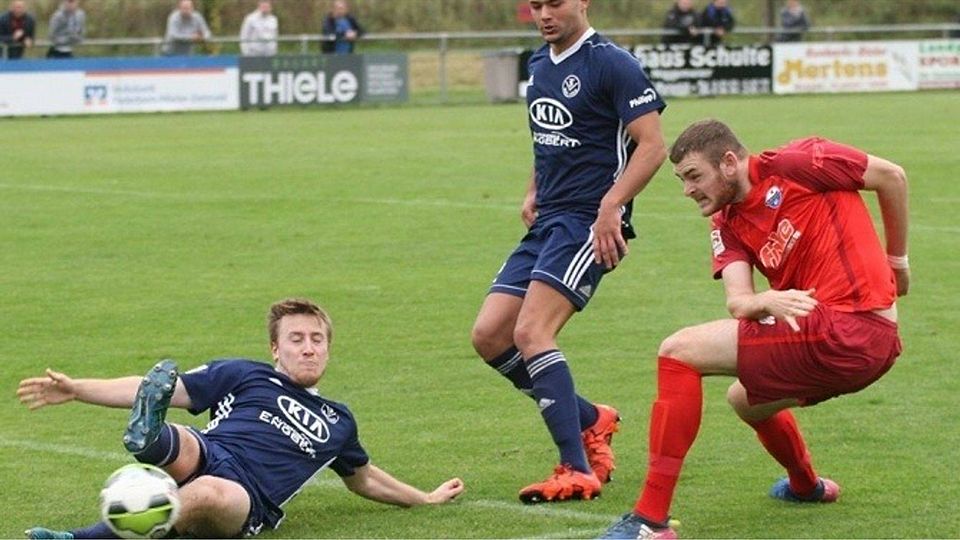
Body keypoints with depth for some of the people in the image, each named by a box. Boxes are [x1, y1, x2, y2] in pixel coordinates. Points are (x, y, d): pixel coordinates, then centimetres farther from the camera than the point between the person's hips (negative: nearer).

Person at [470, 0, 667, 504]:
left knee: (531, 332, -20)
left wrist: (610, 206, -24)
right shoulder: (539, 63, 15)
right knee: (489, 335, 1)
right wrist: (533, 192, 15)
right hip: (547, 219, 9)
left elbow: (652, 145, -15)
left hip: (589, 222, -9)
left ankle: (577, 470, -15)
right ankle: (589, 420, 17)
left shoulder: (612, 64, -10)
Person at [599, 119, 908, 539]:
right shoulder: (727, 225, 14)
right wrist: (768, 302, -26)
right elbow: (738, 301, -3)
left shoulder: (794, 164, -7)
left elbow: (892, 175, 0)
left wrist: (897, 258, 9)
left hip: (848, 328, -9)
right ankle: (806, 485, 58)